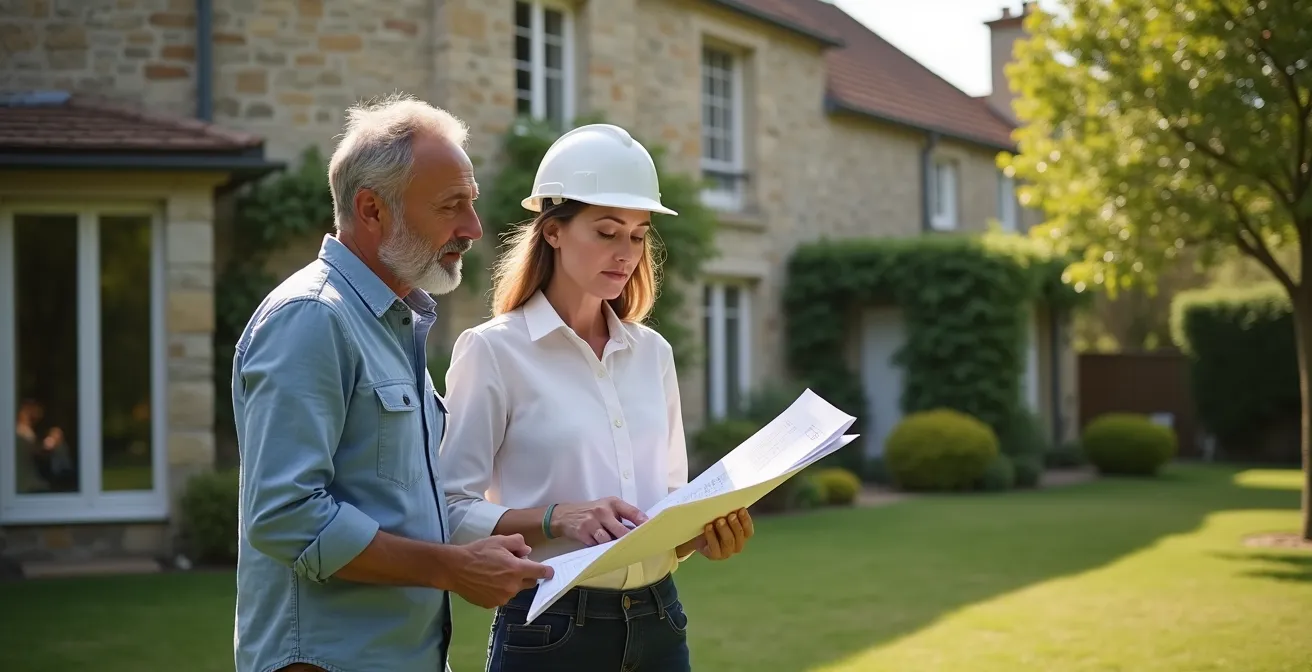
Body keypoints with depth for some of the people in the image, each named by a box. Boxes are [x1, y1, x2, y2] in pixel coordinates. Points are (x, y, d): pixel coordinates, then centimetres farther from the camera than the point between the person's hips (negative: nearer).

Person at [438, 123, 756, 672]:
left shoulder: (652, 352, 8)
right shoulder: (494, 350, -8)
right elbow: (450, 511, -11)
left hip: (659, 623, 5)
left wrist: (704, 532, -5)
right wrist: (556, 519, -25)